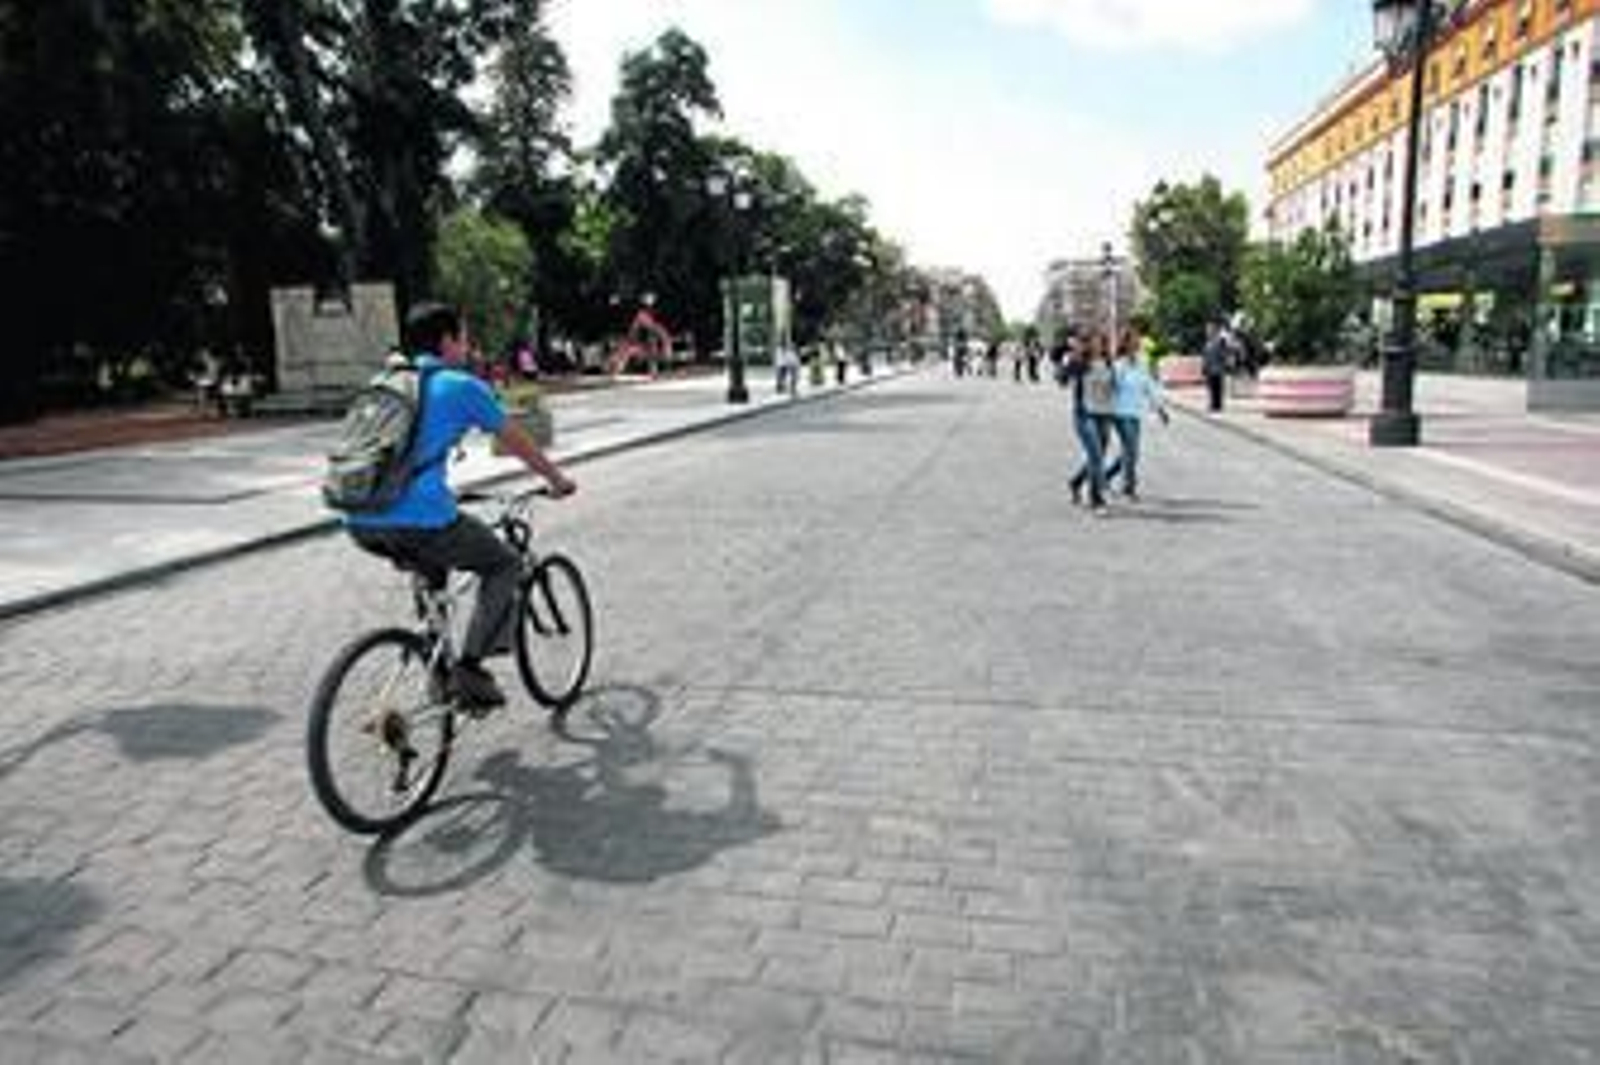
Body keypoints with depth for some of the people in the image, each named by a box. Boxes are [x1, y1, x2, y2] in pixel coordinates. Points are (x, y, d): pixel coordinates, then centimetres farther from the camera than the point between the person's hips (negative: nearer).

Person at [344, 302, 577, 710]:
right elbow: (518, 443, 14)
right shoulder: (462, 386, 4)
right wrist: (558, 480, 30)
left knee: (431, 562, 36)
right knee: (504, 565, 15)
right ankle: (469, 668, 3)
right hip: (419, 521, -7)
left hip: (360, 523, 7)